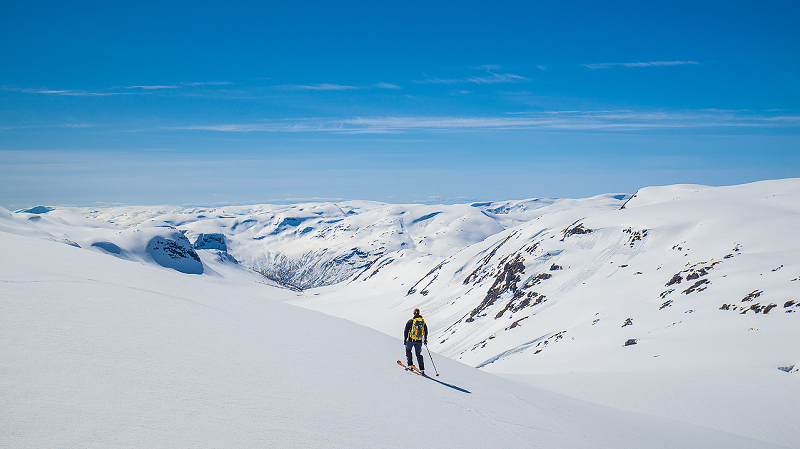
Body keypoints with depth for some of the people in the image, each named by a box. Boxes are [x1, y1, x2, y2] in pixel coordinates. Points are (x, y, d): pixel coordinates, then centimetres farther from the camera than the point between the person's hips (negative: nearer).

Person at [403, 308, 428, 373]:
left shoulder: (410, 321, -8)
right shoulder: (423, 321, 4)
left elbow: (406, 331, -5)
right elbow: (426, 332, 15)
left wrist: (405, 340, 4)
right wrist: (425, 340, 26)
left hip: (411, 340, -3)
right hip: (419, 341, 3)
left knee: (408, 350, 23)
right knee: (419, 354, 14)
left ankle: (410, 364, 13)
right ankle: (422, 369, 6)